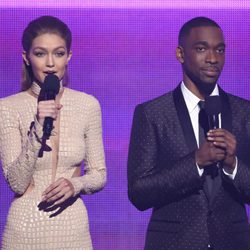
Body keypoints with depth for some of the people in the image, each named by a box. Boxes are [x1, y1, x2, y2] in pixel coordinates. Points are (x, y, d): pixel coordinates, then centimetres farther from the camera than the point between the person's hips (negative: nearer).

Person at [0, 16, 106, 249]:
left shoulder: (88, 105, 0)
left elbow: (99, 175, 7)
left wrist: (76, 184, -13)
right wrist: (38, 129, -20)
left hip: (73, 229, 2)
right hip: (26, 230, -1)